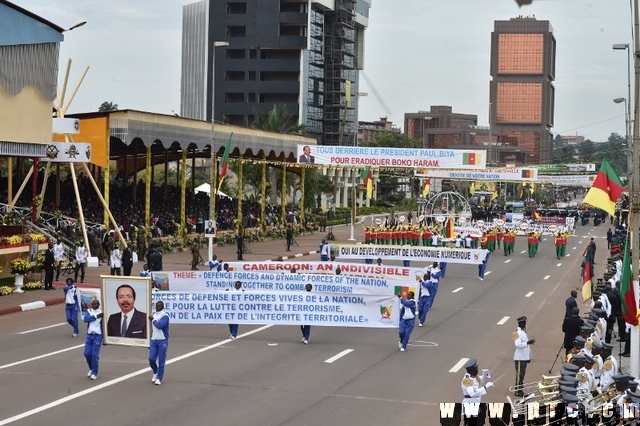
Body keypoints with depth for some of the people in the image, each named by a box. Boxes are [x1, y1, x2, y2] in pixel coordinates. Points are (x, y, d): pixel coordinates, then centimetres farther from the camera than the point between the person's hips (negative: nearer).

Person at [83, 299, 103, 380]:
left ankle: (94, 373, 4)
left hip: (98, 336, -4)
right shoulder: (89, 311, 6)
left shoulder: (102, 312, -4)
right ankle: (91, 369, 28)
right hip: (89, 335, 4)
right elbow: (85, 319, -12)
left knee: (95, 354, -7)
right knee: (87, 353, 3)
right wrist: (96, 316, -19)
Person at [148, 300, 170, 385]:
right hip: (153, 340, 6)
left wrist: (153, 319, -12)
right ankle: (155, 373, 26)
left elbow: (160, 325, -26)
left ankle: (159, 378, 7)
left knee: (161, 361, -2)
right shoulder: (154, 314, 12)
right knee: (151, 359, 0)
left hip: (162, 341, -6)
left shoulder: (165, 316, -11)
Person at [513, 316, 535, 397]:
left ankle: (520, 390, 18)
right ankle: (518, 391, -2)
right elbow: (517, 345, -26)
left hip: (525, 357, 9)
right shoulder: (517, 333, -13)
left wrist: (529, 357, 22)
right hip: (520, 358, -9)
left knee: (522, 374, 12)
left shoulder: (524, 332, 16)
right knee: (519, 374, -6)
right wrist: (527, 343, -35)